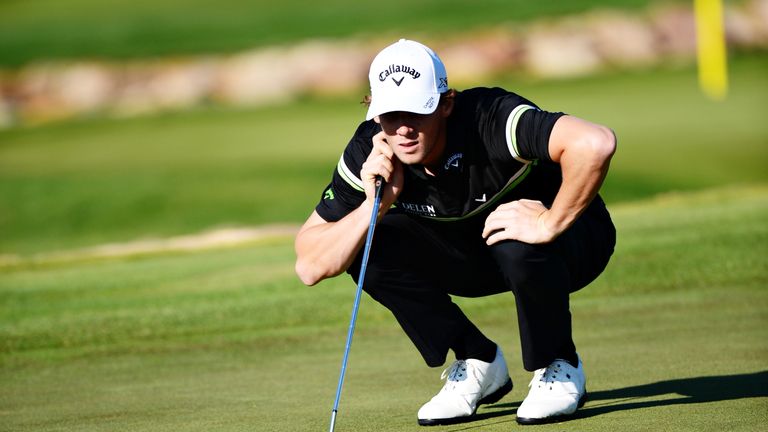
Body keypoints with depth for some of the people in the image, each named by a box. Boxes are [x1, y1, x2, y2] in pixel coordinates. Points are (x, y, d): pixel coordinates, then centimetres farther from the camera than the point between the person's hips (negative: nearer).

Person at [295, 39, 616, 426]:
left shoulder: (492, 118, -33)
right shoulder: (370, 151, -18)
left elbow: (596, 142, -51)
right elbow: (310, 267, -19)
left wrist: (550, 224, -42)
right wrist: (375, 205, -33)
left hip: (572, 240, -5)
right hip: (475, 255, 5)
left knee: (519, 246, -38)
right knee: (370, 247, -17)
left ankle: (559, 370, -9)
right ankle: (478, 365, 1)